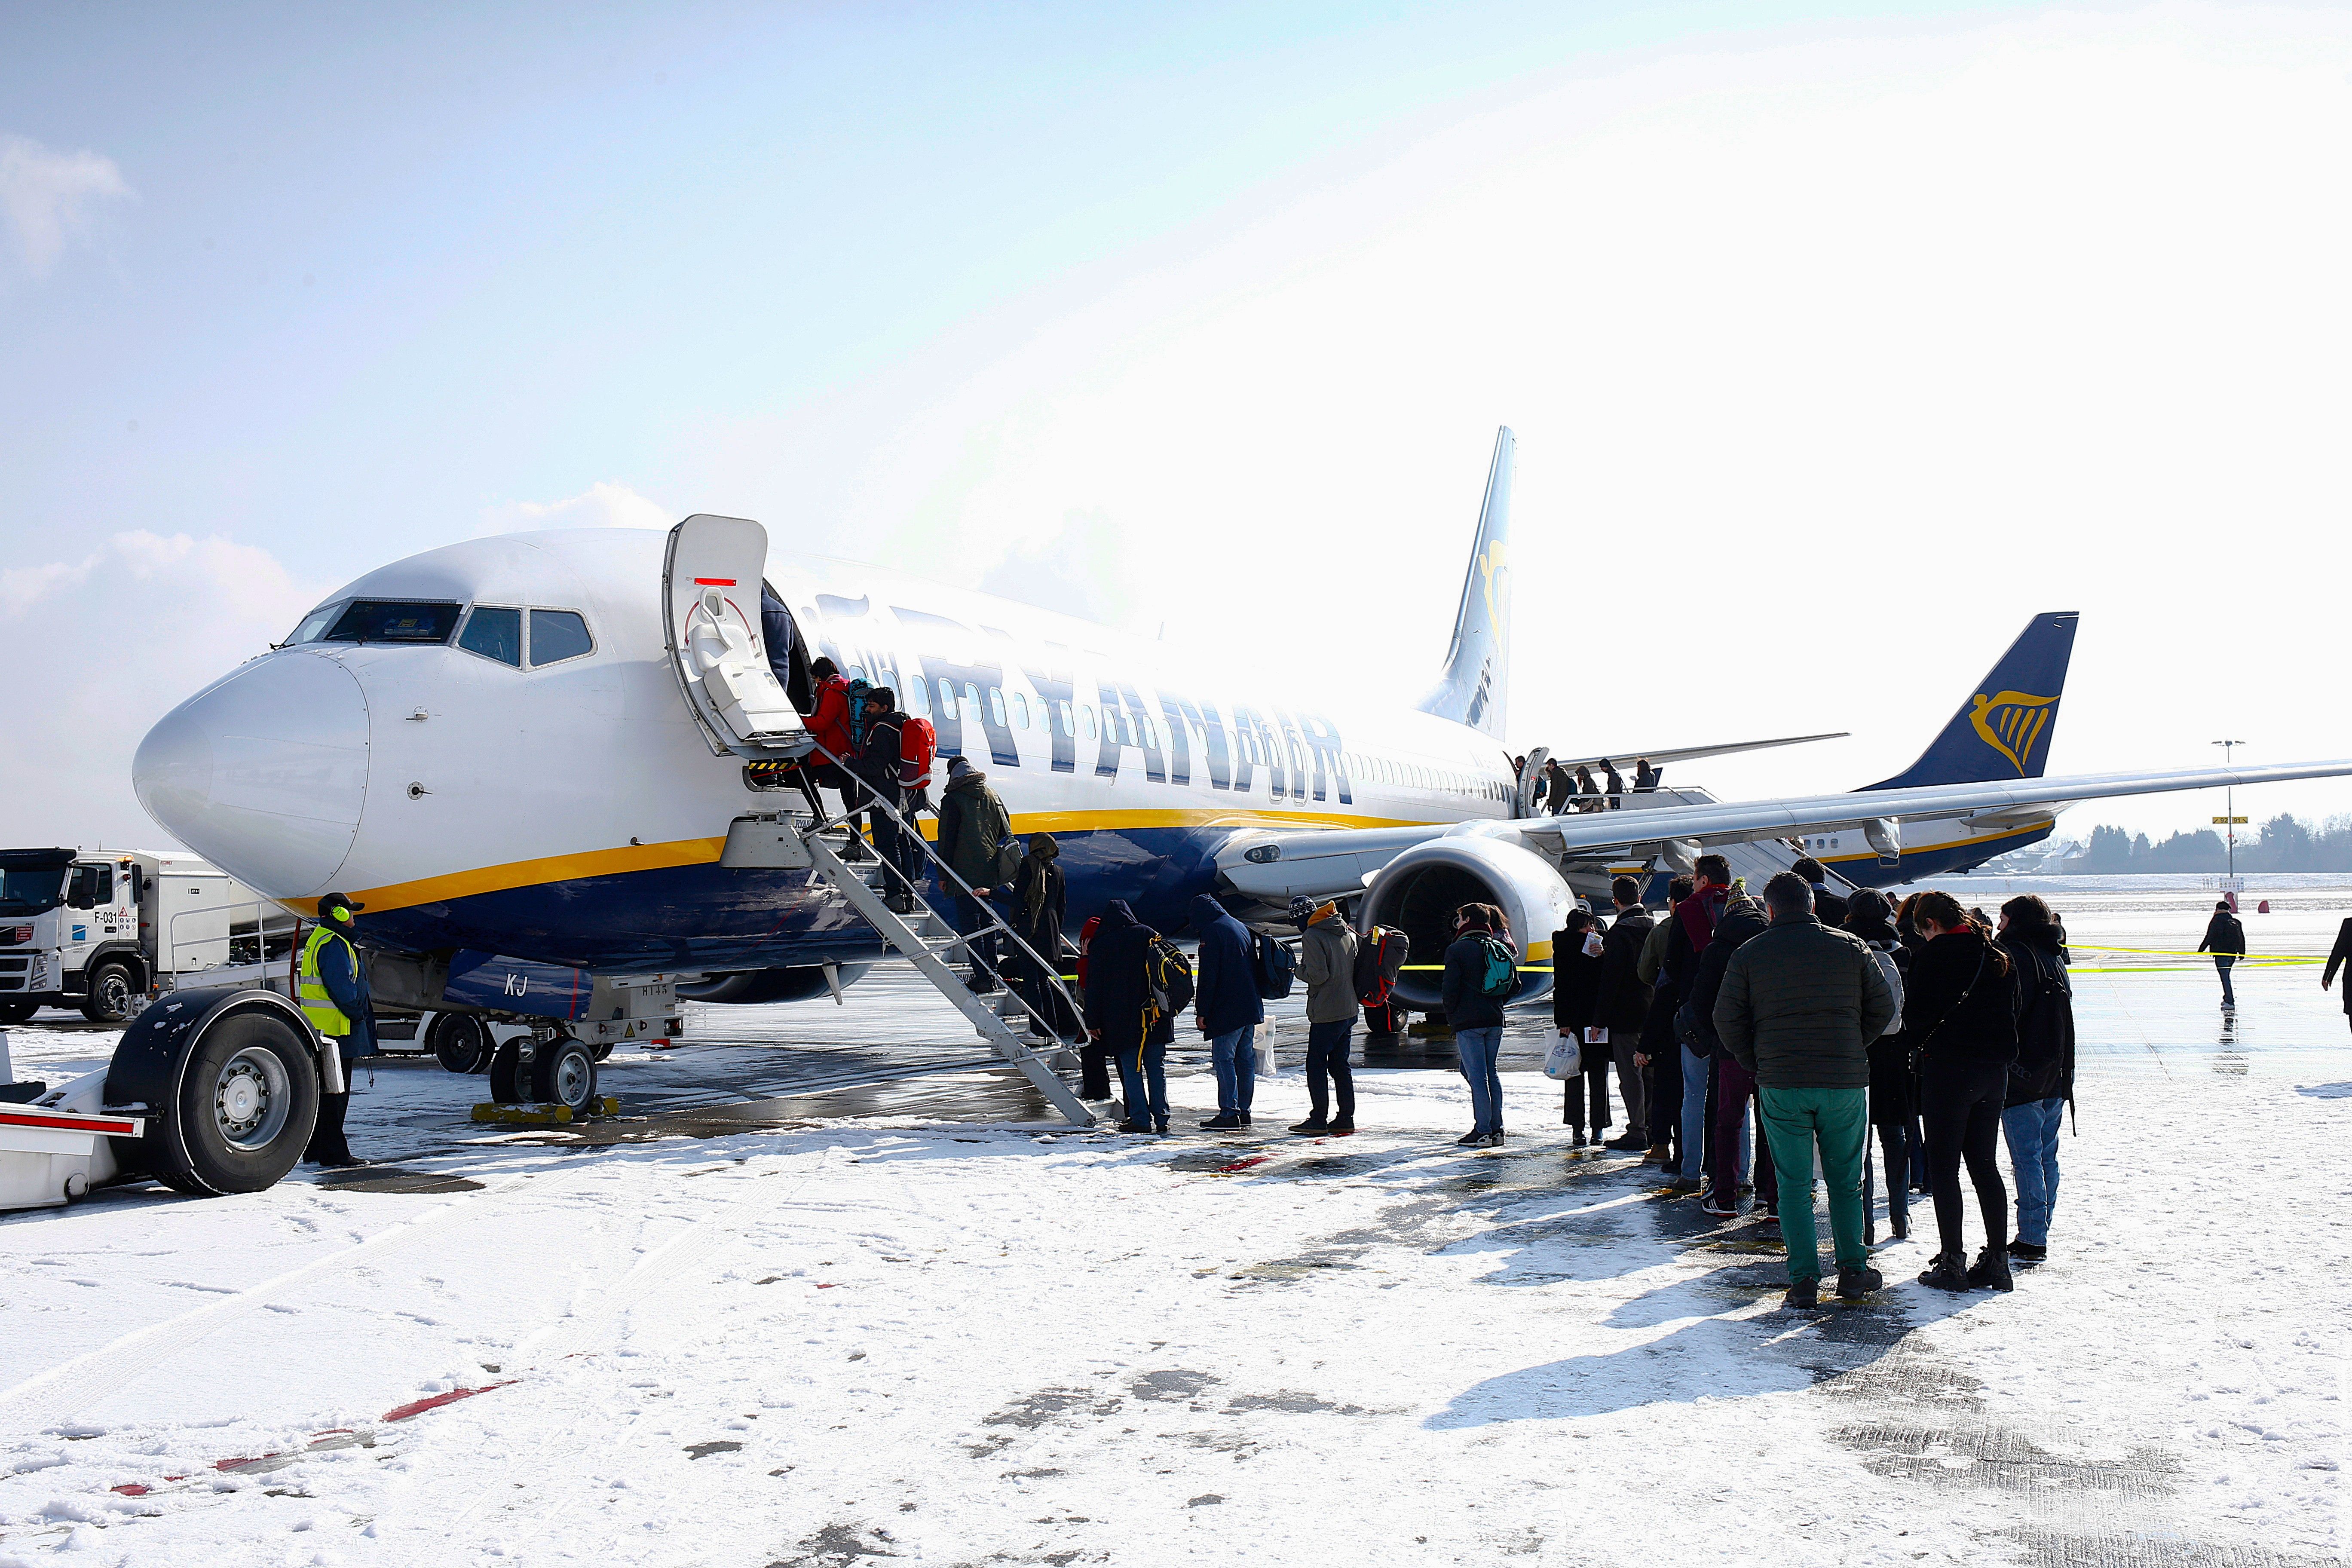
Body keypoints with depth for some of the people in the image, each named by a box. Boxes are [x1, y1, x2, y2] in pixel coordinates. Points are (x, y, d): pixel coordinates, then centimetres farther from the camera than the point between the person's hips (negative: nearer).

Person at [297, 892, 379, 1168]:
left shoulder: (319, 939, 19)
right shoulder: (333, 944, -16)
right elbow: (341, 987, -23)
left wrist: (359, 1012, 16)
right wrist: (358, 1013, -11)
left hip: (318, 1030, 11)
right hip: (335, 1029, -11)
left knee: (322, 1090, 16)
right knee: (334, 1091, -8)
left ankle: (314, 1151, 22)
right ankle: (334, 1154, -5)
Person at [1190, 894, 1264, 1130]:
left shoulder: (1212, 932, -9)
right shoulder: (1242, 928, 18)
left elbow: (1208, 977, -14)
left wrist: (1202, 1011, -11)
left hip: (1227, 1010, -9)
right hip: (1251, 1008, 9)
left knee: (1224, 1059, -7)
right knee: (1245, 1059, 11)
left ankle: (1229, 1113, -10)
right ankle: (1243, 1110, 15)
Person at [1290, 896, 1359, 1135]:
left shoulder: (1312, 935, -13)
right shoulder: (1347, 933, 11)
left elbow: (1318, 975, -19)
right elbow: (1356, 969, 15)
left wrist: (1299, 970, -1)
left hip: (1326, 1013, -8)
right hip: (1349, 1009, 8)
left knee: (1316, 1064, 0)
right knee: (1340, 1065, 13)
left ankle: (1318, 1120, 0)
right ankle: (1346, 1119, 14)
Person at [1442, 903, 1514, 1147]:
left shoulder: (1457, 950, -7)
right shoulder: (1501, 948, 10)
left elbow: (1450, 990, -12)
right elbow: (1514, 985, 11)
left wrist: (1451, 1016, 1)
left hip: (1468, 1021, -6)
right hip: (1495, 1021, 6)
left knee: (1477, 1075, -4)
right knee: (1491, 1074, 13)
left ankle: (1483, 1131, -4)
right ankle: (1496, 1129, 14)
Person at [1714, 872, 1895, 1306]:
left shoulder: (1749, 954, 0)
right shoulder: (1851, 948, 3)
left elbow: (1727, 1020, -2)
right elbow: (1883, 1007, 7)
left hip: (1781, 1087, -1)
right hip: (1846, 1083, 1)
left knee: (1794, 1184, 6)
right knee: (1846, 1181, 14)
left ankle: (1804, 1279, 6)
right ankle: (1853, 1270, 17)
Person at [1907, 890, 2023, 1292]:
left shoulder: (1935, 955, -10)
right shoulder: (1998, 957, 11)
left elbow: (1916, 1016, -11)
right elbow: (2012, 1014, 15)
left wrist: (1922, 1047, 7)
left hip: (1948, 1068, -7)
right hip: (1994, 1071, 7)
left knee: (1943, 1168, 0)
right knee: (1984, 1165, 14)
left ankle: (1952, 1263, -1)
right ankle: (1997, 1259, 15)